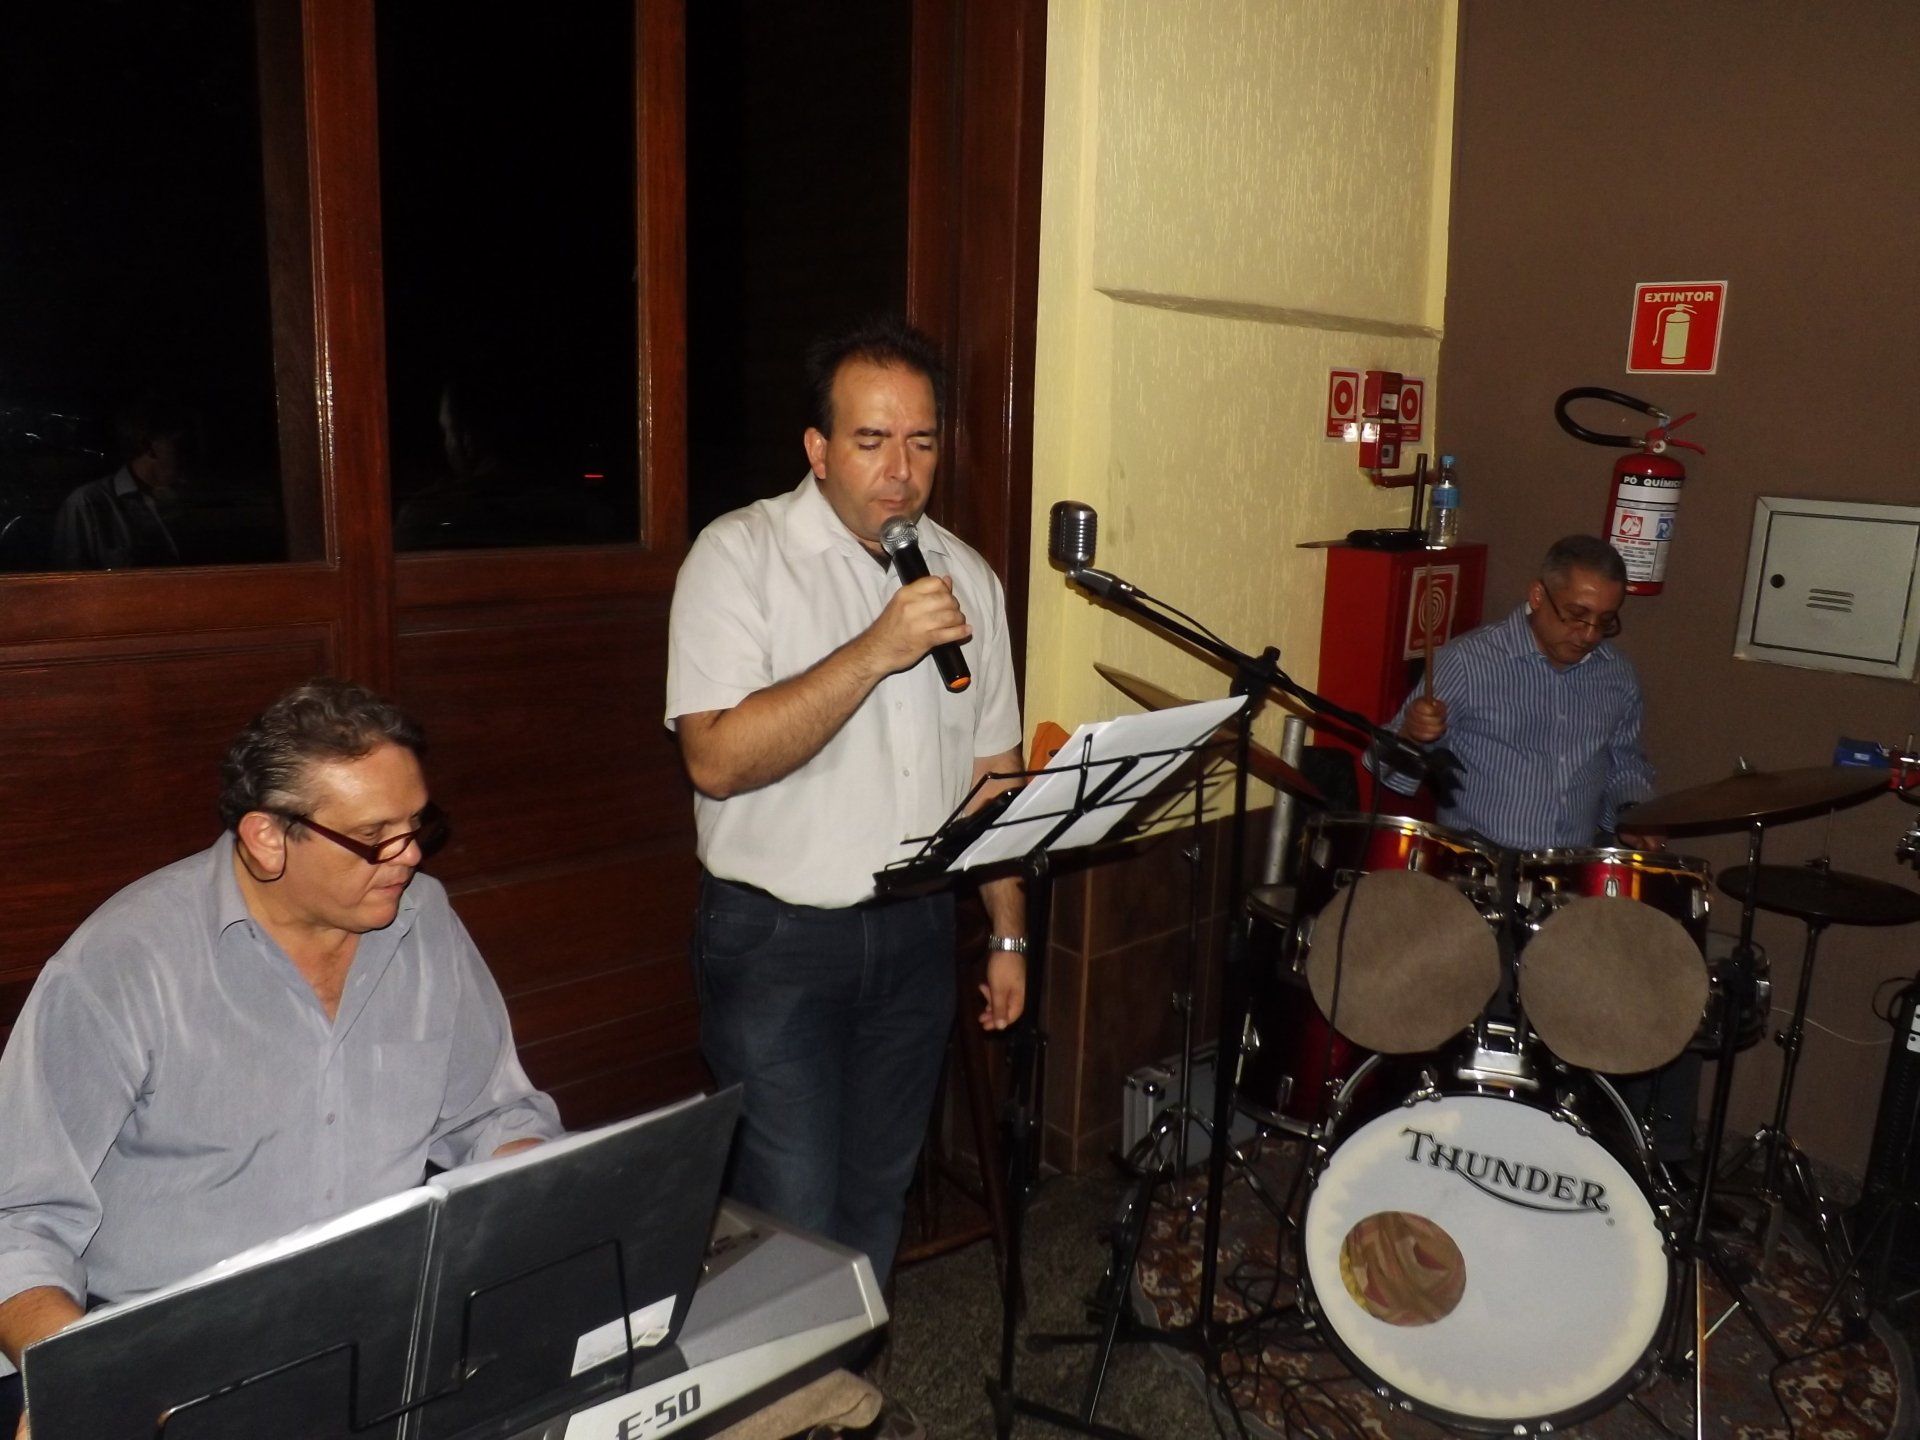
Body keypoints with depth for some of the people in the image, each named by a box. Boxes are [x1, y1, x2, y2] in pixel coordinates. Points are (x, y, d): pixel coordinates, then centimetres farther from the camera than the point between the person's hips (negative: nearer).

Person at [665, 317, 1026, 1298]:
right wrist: (876, 651, -27)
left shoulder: (964, 574, 6)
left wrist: (1008, 932, 10)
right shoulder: (740, 555, -10)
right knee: (793, 1215, -1)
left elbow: (992, 769, 11)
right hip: (776, 934, -5)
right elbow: (718, 759, -23)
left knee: (877, 1194, 18)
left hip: (918, 932, 5)